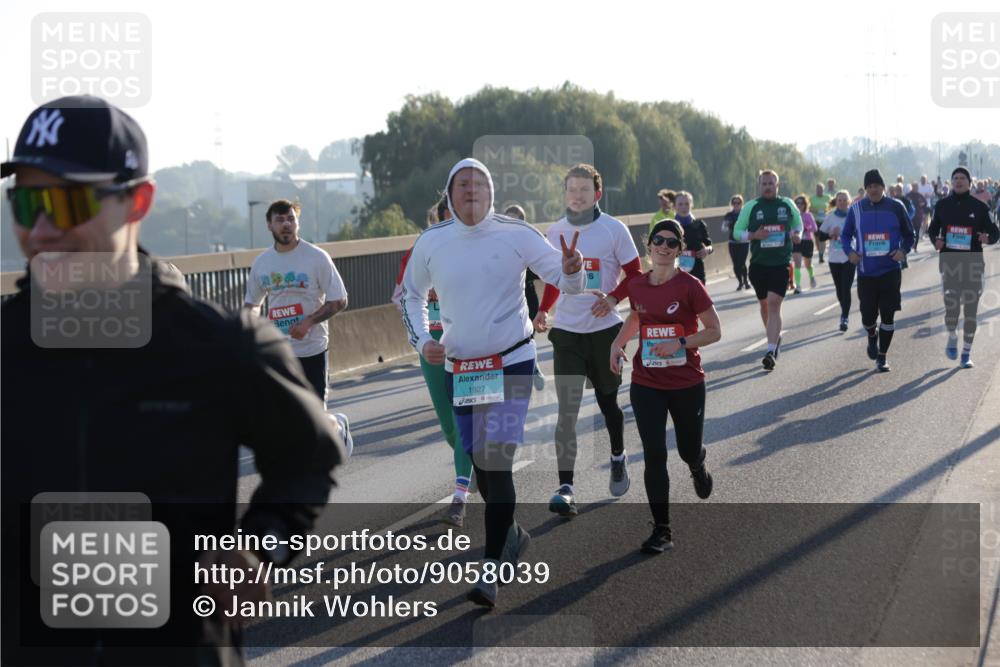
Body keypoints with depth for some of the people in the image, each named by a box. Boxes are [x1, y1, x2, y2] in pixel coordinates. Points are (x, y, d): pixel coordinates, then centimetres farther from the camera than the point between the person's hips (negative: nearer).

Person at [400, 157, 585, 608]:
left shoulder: (516, 234, -9)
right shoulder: (431, 242, 0)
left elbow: (565, 282, -8)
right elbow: (410, 295, 16)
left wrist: (572, 271, -32)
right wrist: (421, 341, 1)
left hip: (511, 364, -4)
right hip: (458, 368, 4)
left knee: (497, 461, -14)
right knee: (478, 461, 13)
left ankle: (491, 571, -13)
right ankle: (512, 536, 38)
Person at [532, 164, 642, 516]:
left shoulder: (614, 229, -7)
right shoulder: (555, 232, 4)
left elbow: (635, 275, -2)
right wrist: (543, 310, 0)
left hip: (604, 330, -1)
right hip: (566, 332, 2)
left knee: (607, 401, 14)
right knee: (567, 410, -9)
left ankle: (618, 457, 43)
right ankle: (565, 488, -12)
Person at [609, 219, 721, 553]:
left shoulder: (689, 286, -13)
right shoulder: (637, 286, 0)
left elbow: (714, 331, -8)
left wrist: (680, 343, -21)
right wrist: (617, 343, 4)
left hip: (687, 384, -2)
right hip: (646, 384, 2)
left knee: (689, 451, 13)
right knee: (654, 456, -6)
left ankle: (698, 467, 53)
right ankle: (662, 531, 1)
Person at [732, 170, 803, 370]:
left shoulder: (788, 204, 5)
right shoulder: (751, 207, 2)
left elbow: (798, 223, 20)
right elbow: (737, 232, 4)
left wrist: (797, 234, -2)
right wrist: (753, 235, -15)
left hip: (781, 263, -2)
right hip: (758, 263, 2)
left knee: (774, 304, -15)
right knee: (764, 304, 15)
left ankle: (771, 351, -20)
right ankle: (775, 338, 40)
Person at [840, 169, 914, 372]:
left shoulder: (896, 207, 1)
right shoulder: (856, 209, 4)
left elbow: (909, 235, 9)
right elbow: (845, 235, 12)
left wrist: (903, 251, -10)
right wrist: (850, 251, -7)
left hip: (891, 270, -1)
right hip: (866, 271, 1)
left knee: (888, 315, -3)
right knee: (868, 316, 3)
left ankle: (882, 357, 10)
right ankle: (872, 337, 39)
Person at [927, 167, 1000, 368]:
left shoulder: (979, 207, 1)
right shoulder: (942, 205, 5)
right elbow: (932, 229, 17)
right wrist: (935, 240, -5)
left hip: (973, 263, 0)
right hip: (949, 262, 0)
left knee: (971, 310, 3)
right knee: (951, 308, -6)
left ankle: (967, 352, 15)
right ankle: (952, 337, 26)